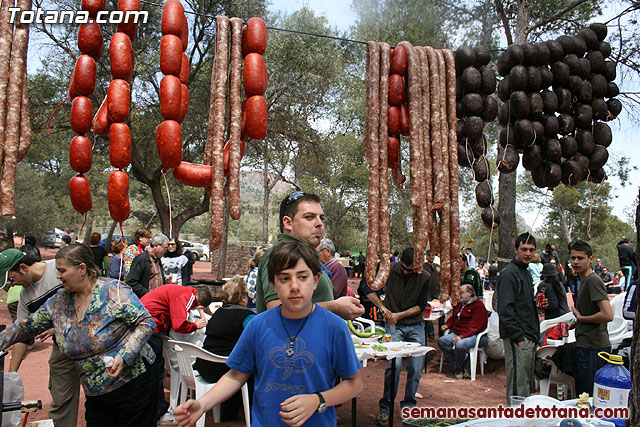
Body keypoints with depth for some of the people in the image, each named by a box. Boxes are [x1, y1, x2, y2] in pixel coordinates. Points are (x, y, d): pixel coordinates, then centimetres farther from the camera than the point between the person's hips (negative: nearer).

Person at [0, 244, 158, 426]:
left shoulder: (113, 290, -14)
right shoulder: (59, 301, 6)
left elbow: (146, 322, -16)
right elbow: (29, 325, 19)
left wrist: (124, 355, -24)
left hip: (133, 382, -5)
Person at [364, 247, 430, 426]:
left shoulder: (425, 278, -6)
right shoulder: (390, 269, -9)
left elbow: (421, 306, -4)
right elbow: (368, 288, -4)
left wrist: (399, 315, -14)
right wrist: (382, 307, -14)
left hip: (416, 326, 2)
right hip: (394, 326, -2)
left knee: (416, 368, 3)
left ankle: (408, 404, 23)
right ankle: (385, 408, -1)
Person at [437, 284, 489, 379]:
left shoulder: (478, 305, -6)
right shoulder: (460, 305, 23)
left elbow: (474, 326, -16)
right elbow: (453, 318, 36)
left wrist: (461, 336, -25)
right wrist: (447, 325, 13)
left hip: (474, 335, -8)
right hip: (457, 333, 8)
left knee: (460, 345, -36)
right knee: (441, 341, -17)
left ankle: (458, 369, -10)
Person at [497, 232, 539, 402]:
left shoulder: (526, 273, 18)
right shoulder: (509, 273, -13)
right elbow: (506, 309, -20)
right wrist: (518, 337, -22)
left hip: (529, 337, 10)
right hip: (517, 338, -10)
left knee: (528, 385, 17)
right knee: (518, 386, -4)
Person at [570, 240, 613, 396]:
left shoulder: (593, 280, -16)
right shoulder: (584, 281, 15)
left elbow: (607, 315, -25)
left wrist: (580, 318, -13)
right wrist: (575, 321, 13)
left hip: (594, 348, -10)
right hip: (586, 347, 10)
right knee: (581, 394, 18)